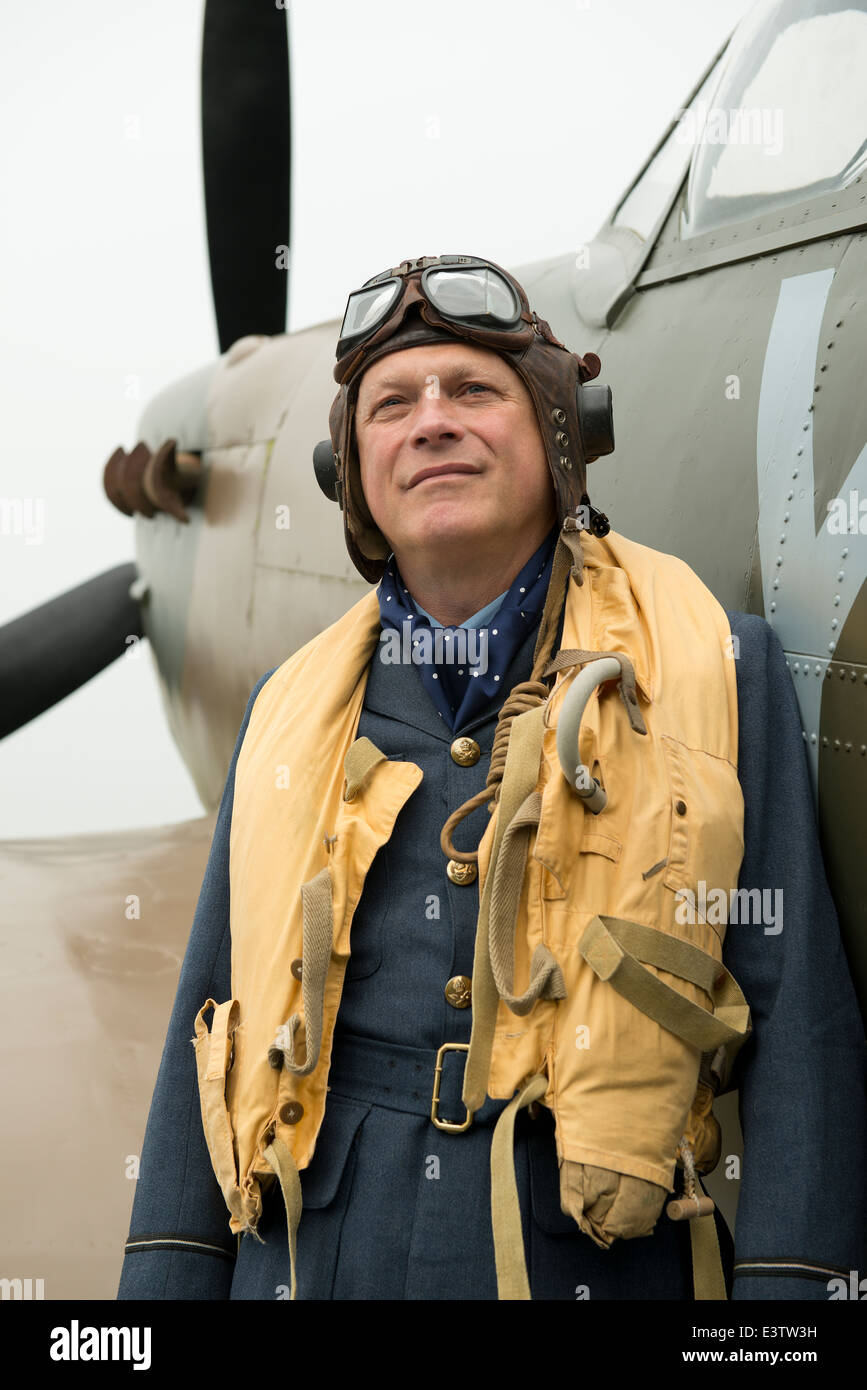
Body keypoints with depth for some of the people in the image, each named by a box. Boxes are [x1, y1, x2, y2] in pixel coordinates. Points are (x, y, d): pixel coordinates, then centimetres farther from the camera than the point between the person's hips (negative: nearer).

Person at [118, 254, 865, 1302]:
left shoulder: (719, 670, -1)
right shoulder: (293, 709, 7)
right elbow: (215, 1013, 9)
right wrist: (167, 1282, 4)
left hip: (596, 1260, -2)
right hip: (311, 1259, 3)